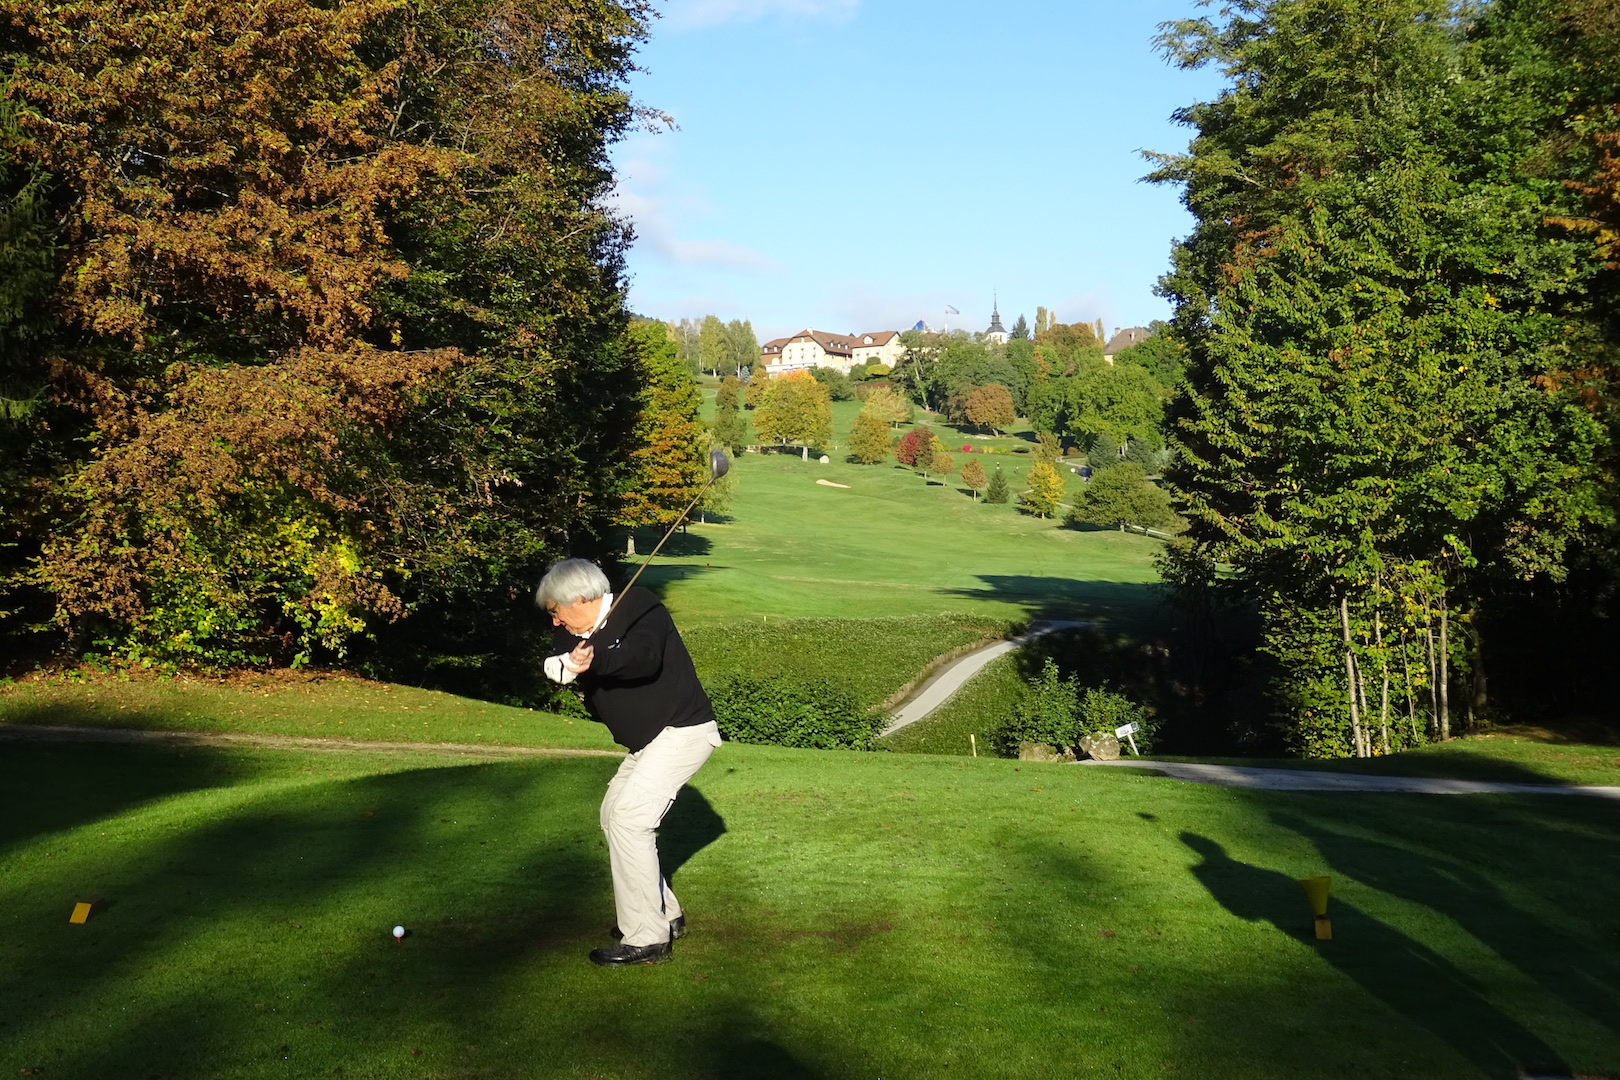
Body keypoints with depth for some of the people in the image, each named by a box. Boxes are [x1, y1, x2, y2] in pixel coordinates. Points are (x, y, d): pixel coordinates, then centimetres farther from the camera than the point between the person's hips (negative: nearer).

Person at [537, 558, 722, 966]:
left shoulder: (640, 607, -16)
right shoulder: (575, 633, 7)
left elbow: (645, 658, -34)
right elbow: (553, 664, -11)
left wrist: (596, 660, -51)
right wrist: (567, 665, -35)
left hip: (683, 731, -10)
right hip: (646, 741, 10)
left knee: (629, 818, -17)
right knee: (614, 815, 14)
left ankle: (647, 939, -13)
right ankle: (665, 915, 25)